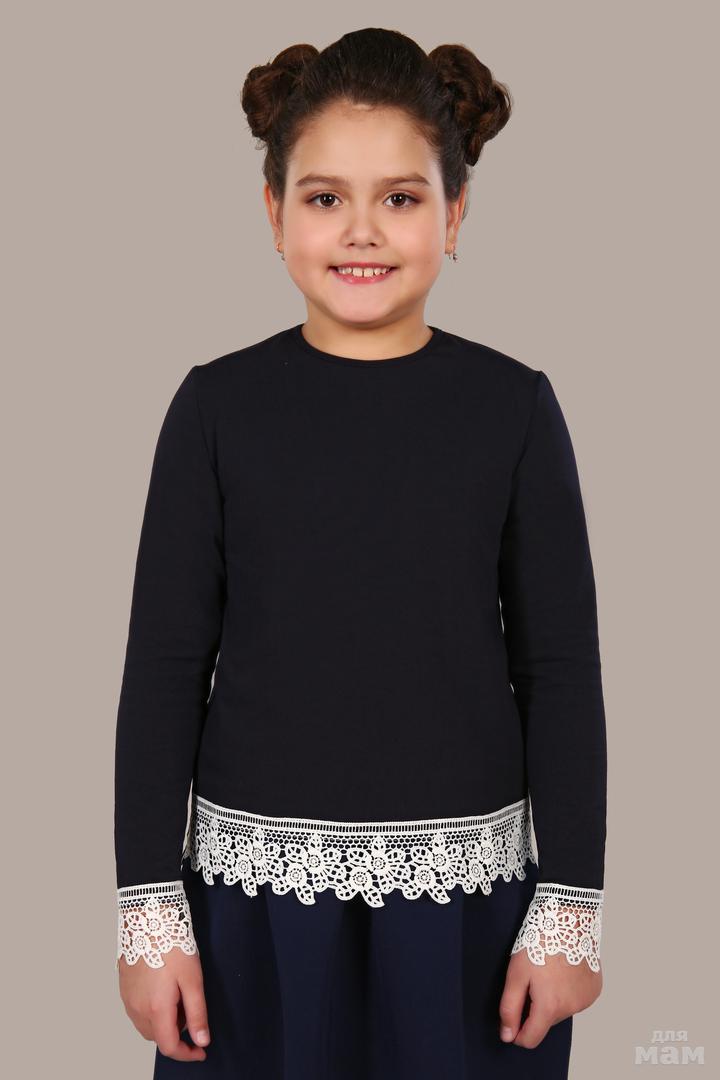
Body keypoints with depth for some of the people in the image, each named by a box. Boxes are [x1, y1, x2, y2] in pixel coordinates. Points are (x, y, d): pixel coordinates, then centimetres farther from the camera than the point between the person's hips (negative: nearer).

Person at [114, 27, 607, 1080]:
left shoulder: (513, 407, -2)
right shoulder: (219, 404, -2)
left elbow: (562, 667, 0)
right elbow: (165, 664, 0)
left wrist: (572, 908, -1)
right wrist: (148, 907, -1)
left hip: (464, 886, 0)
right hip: (254, 882, 0)